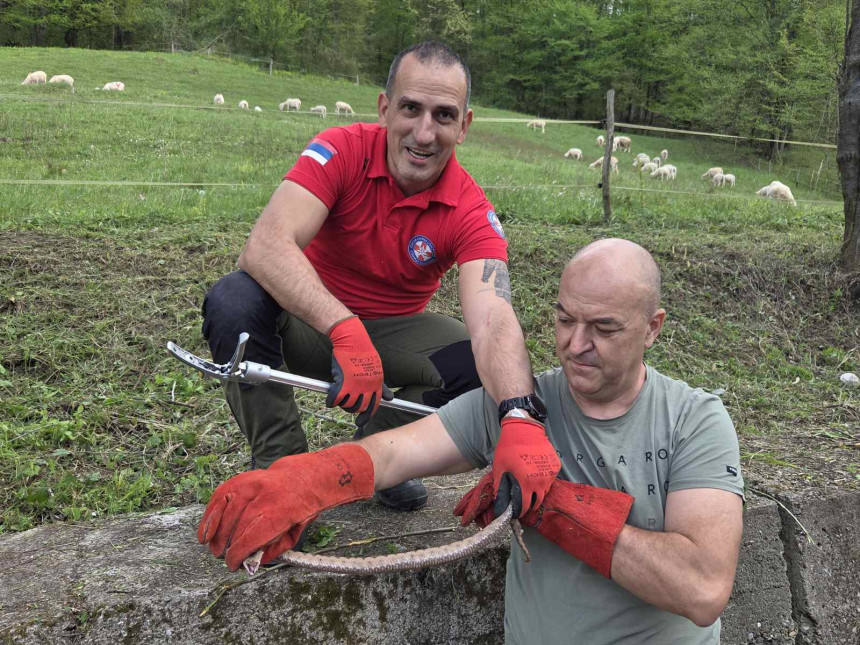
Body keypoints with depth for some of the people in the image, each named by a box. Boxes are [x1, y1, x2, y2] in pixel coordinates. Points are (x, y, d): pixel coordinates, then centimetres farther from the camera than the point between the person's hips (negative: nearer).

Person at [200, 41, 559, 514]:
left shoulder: (471, 213, -17)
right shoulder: (342, 151, -20)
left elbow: (493, 320, -32)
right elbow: (266, 245, -35)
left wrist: (520, 420, -53)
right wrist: (345, 331, -49)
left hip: (393, 330, 2)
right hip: (312, 322, -1)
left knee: (496, 370, -23)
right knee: (233, 300, -32)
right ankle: (280, 461, -10)